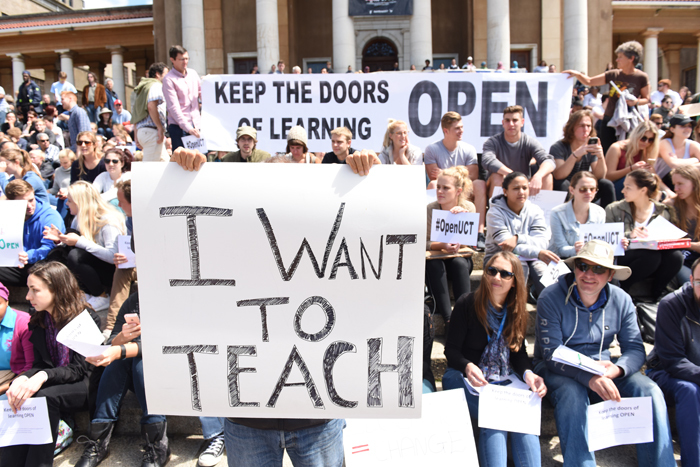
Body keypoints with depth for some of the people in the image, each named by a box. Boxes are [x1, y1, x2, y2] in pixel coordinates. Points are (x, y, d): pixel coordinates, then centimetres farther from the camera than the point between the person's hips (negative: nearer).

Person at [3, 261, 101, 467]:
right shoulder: (37, 322, 7)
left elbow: (80, 368, -16)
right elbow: (40, 365, 5)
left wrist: (43, 377, -33)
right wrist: (23, 379, -19)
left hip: (84, 386, -5)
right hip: (52, 384, 5)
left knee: (45, 397, -33)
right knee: (18, 397, -25)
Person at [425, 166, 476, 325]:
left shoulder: (468, 207, -7)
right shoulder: (430, 209, -10)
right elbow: (422, 243, -15)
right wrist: (443, 246, -33)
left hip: (460, 259, 1)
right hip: (435, 260, 0)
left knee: (459, 263, -33)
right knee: (434, 265, -34)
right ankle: (447, 318, -37)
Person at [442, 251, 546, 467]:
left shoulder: (516, 311, 7)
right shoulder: (467, 304, -6)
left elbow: (519, 351, 10)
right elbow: (451, 349, -6)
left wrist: (528, 374, -12)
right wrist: (468, 367, -27)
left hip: (504, 379, 4)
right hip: (464, 377, -3)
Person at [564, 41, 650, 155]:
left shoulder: (641, 77, -3)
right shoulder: (613, 75, 5)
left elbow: (646, 99, 4)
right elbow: (589, 82, 8)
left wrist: (636, 101, -16)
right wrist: (578, 74, -8)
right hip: (609, 120, 3)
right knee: (607, 154, 2)